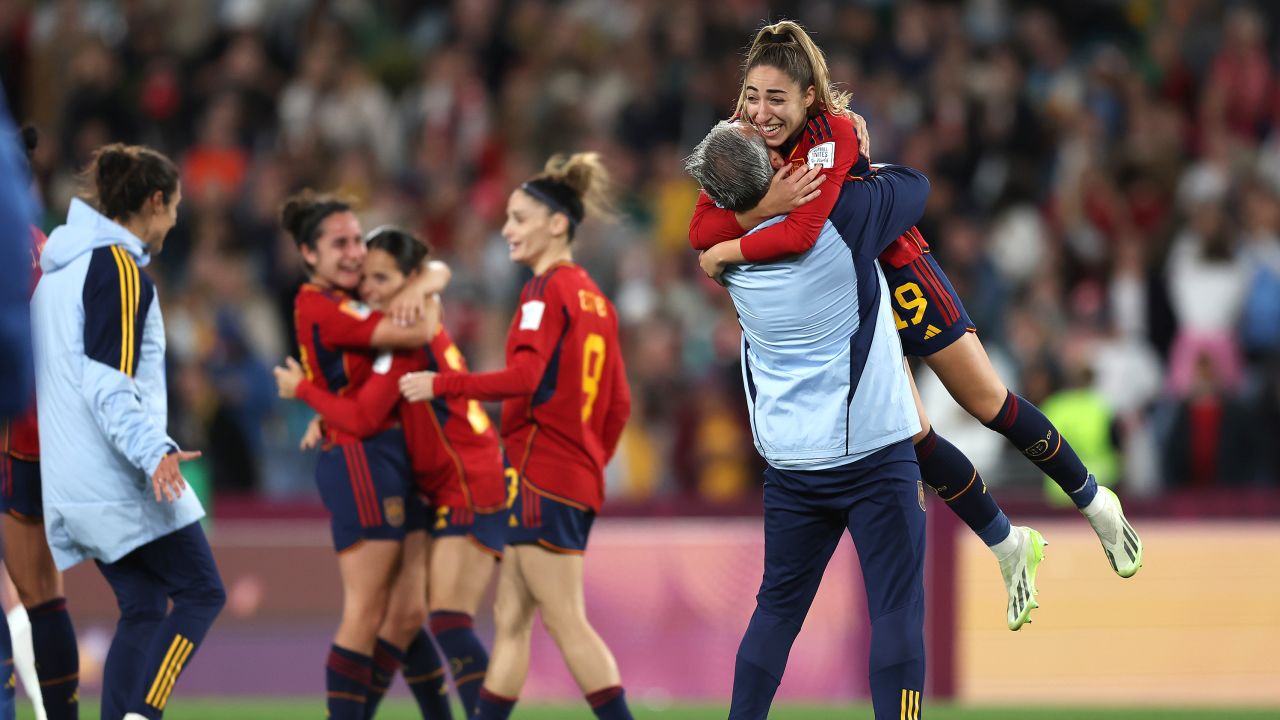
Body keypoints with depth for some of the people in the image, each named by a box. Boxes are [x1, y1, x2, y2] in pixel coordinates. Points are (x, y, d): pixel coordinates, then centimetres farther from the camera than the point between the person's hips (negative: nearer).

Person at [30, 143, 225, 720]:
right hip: (120, 478, -9)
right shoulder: (118, 267, -12)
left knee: (142, 607, 10)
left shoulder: (61, 268, 17)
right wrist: (154, 452, -30)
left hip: (70, 482, 9)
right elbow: (106, 382, -21)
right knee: (200, 592, -4)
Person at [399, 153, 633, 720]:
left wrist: (440, 384, -19)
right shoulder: (593, 297, 16)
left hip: (541, 471, -9)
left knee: (566, 622, -8)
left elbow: (524, 377, -24)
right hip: (579, 477, 9)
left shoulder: (546, 289, -10)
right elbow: (618, 404, 17)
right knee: (511, 620, 11)